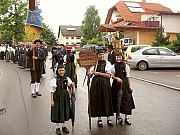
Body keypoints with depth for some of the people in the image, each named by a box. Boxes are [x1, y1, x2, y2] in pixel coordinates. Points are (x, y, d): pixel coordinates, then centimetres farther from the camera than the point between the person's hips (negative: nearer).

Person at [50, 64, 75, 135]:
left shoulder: (67, 79, -2)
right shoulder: (54, 80, -12)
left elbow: (71, 87, 9)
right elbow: (52, 91, -10)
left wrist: (72, 86, -13)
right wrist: (52, 100, -12)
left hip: (65, 98, 4)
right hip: (57, 98, -3)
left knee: (65, 111, 13)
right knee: (57, 112, 6)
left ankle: (64, 126, 33)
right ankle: (57, 128, 24)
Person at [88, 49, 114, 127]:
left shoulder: (107, 63, 2)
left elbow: (108, 75, -6)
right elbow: (90, 75, 8)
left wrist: (98, 73, -12)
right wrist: (90, 73, -15)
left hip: (105, 83, -2)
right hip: (95, 83, 2)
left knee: (106, 99, 2)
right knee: (97, 100, 3)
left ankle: (108, 118, 14)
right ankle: (99, 119, 15)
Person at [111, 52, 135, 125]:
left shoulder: (126, 66, 3)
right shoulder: (113, 66, 1)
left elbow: (128, 77, 6)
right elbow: (112, 76, 4)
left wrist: (130, 86, 4)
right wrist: (116, 78, -16)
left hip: (125, 84, 1)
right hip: (116, 85, -1)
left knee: (126, 100, 2)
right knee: (118, 99, 2)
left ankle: (126, 117, 13)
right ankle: (118, 115, 19)